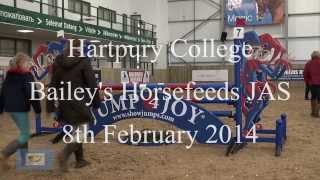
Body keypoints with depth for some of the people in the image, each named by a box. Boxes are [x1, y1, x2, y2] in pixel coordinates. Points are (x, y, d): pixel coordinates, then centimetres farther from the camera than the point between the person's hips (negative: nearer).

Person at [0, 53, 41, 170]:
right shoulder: (26, 75, -10)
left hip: (9, 108, 9)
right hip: (20, 108, -8)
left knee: (24, 133, 18)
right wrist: (37, 110, -7)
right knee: (25, 136, -4)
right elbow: (31, 94, -13)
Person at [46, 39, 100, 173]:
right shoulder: (83, 62, -7)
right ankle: (64, 154, -20)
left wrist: (50, 105, 9)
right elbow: (92, 84, -8)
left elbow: (53, 85, 7)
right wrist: (96, 102, 1)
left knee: (75, 132, 18)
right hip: (80, 102, -6)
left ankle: (80, 160, 25)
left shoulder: (58, 62, 7)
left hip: (64, 103, 6)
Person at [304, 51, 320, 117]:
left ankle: (313, 112, 25)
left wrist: (307, 81, 18)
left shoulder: (308, 63, 6)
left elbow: (305, 74, 7)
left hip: (312, 83, 5)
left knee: (313, 97, 18)